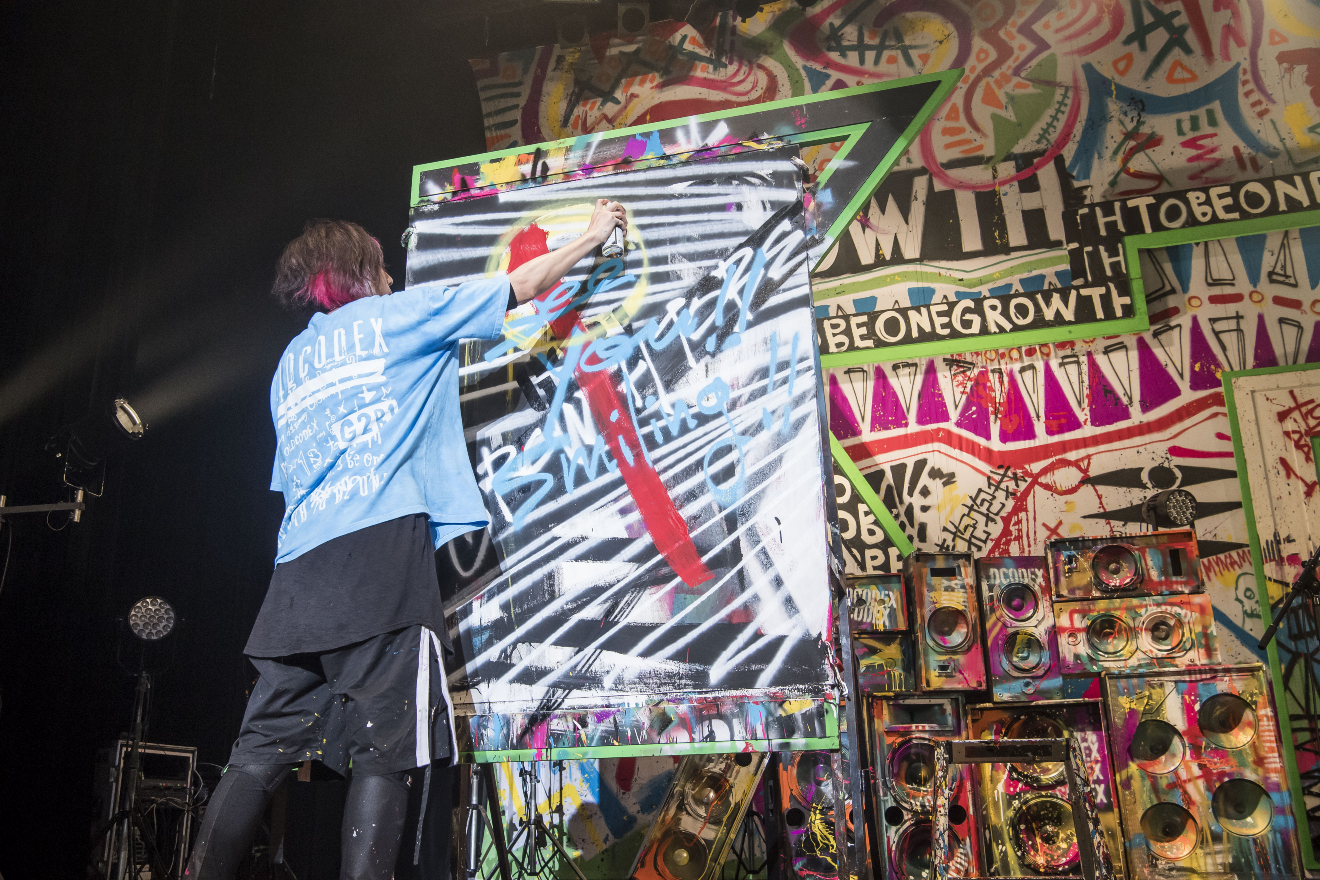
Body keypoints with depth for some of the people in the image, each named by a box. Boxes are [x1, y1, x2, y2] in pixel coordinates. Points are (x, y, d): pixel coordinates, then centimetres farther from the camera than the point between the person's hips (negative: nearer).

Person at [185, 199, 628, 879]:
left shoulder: (289, 364, 28)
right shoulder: (388, 315, 11)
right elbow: (521, 286, 14)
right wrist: (592, 236, 27)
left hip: (300, 568, 7)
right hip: (381, 548, -7)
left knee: (262, 749, 6)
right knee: (383, 752, -7)